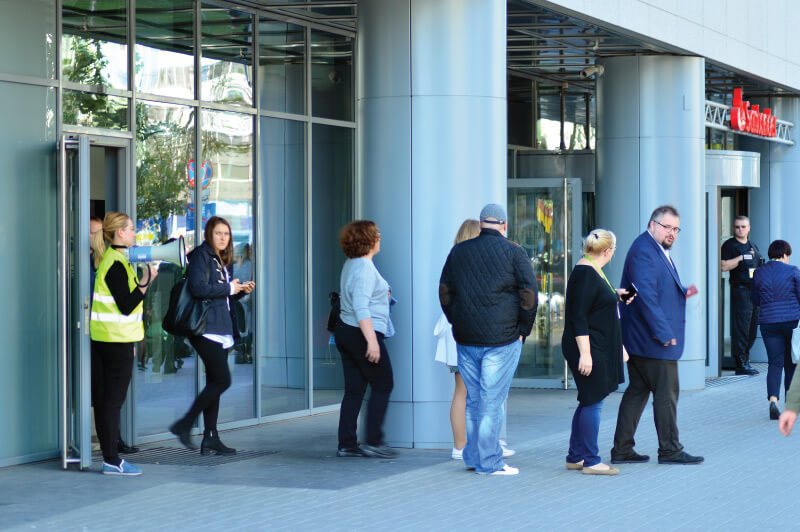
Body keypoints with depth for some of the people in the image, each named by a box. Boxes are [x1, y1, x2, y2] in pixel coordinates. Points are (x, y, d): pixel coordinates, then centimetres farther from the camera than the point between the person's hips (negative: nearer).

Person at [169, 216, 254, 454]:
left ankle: (210, 437, 11)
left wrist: (241, 290, 7)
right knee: (221, 380, -14)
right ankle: (184, 424, -6)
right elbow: (198, 288, -21)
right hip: (206, 329, -9)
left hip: (221, 330, 9)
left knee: (214, 383, 8)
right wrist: (228, 288, -13)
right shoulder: (201, 256, -8)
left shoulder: (223, 260, 20)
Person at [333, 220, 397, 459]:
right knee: (383, 386, 0)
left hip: (344, 331, 9)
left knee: (354, 389, 9)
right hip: (361, 333, -9)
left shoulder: (350, 265, 13)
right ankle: (373, 441, -2)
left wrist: (381, 295, 27)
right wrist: (371, 340, -26)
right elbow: (361, 307, -23)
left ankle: (346, 444, 8)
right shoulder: (364, 267, -16)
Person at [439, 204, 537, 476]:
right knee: (492, 400, -3)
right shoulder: (513, 252, -3)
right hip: (502, 340, -4)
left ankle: (473, 456, 19)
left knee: (473, 398, 14)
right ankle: (489, 462, -1)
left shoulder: (458, 252, 10)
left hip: (466, 339, 4)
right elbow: (529, 294, -7)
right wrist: (523, 329, 2)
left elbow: (444, 292, 12)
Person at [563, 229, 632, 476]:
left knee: (589, 402, 14)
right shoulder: (585, 274, -17)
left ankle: (575, 457, 21)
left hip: (599, 348, 10)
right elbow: (579, 317, -21)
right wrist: (585, 353, -23)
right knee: (593, 402, -5)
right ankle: (591, 462, 0)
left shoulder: (591, 271, 13)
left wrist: (615, 294, 30)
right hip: (589, 348, -10)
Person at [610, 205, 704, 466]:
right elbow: (645, 295, -22)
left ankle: (622, 450, 14)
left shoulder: (658, 251, 18)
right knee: (666, 391, -3)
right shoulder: (644, 251, -16)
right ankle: (669, 450, 5)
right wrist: (663, 333, -22)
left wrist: (682, 293, 7)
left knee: (637, 391, 11)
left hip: (640, 339, 10)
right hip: (652, 338, -10)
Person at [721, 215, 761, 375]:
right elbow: (724, 266, -15)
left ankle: (745, 360, 16)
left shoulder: (753, 246, 20)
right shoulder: (730, 245, -2)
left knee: (753, 327, 8)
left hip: (755, 290, 7)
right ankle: (740, 364, -10)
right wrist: (742, 257, -19)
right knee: (741, 327, -10)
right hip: (740, 289, -7)